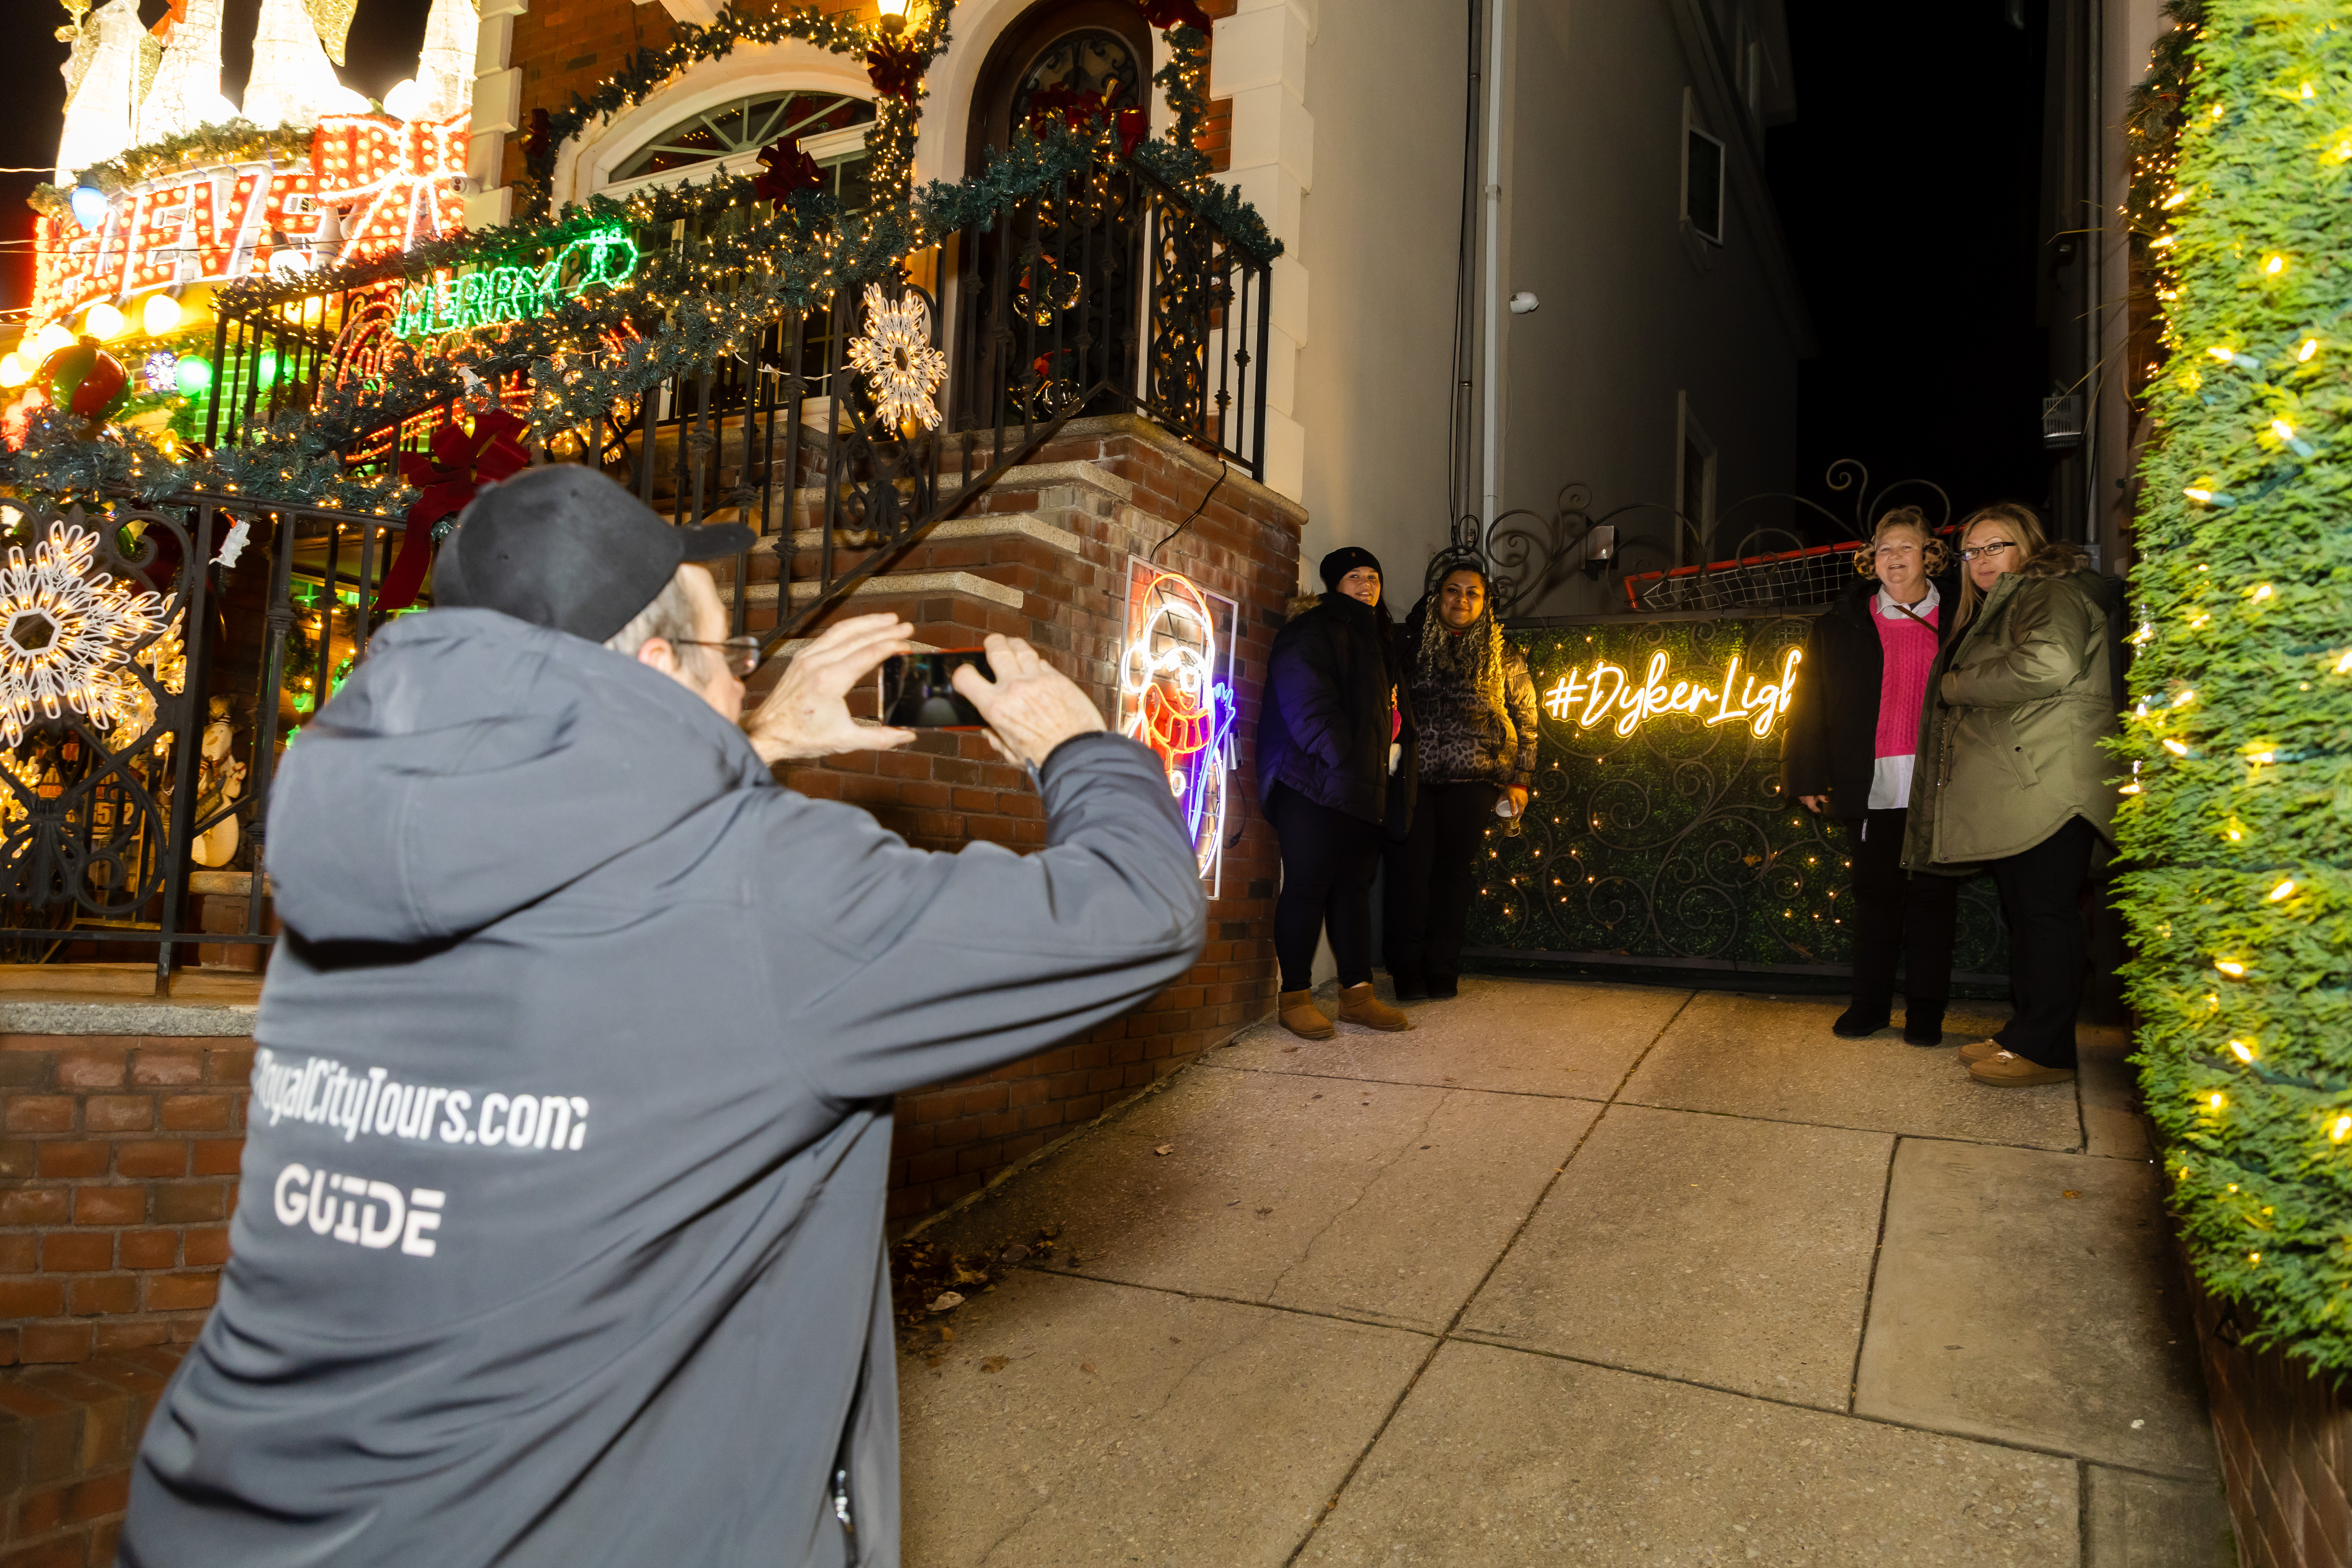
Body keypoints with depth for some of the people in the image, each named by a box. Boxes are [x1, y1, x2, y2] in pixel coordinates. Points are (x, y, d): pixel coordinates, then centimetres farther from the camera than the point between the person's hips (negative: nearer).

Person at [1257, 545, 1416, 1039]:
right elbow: (1306, 703, -15)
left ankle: (1357, 992, 13)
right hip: (1317, 782, -8)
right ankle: (1296, 997, 0)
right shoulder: (1311, 633, -3)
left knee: (1355, 886, 9)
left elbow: (1395, 710, 26)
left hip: (1367, 787, 8)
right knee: (1308, 885, -6)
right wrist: (1341, 759, -21)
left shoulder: (1379, 640, 25)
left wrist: (1393, 767, 12)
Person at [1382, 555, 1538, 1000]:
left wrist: (1520, 780, 7)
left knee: (1453, 866, 2)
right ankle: (1407, 967, 3)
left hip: (1472, 778, 1)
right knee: (1410, 863, -7)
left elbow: (1526, 720, 14)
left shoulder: (1504, 657, 12)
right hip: (1412, 772, 0)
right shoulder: (1410, 644, 10)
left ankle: (1443, 970, 11)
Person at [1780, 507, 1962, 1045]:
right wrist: (1808, 776, 3)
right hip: (1872, 787, 1)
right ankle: (1870, 1003, 18)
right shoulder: (1841, 625, 7)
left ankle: (1925, 1009, 15)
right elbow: (1812, 701, 7)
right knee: (1874, 894, 7)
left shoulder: (1960, 620, 5)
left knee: (1933, 895, 4)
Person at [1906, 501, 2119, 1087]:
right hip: (2011, 793, 10)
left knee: (2044, 912, -6)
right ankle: (2024, 1033, 21)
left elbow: (2048, 665, -25)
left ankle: (2044, 1050, -1)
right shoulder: (1990, 612, 24)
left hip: (2048, 786, -10)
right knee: (2022, 913, 13)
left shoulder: (2051, 594, -7)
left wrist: (1955, 685, -13)